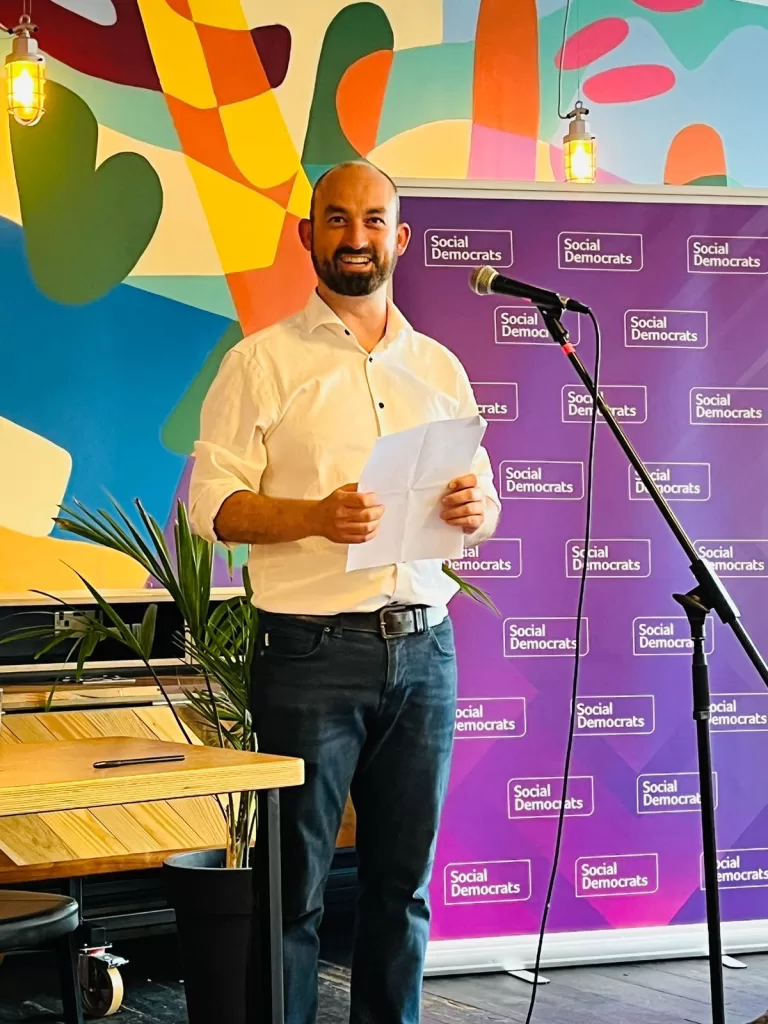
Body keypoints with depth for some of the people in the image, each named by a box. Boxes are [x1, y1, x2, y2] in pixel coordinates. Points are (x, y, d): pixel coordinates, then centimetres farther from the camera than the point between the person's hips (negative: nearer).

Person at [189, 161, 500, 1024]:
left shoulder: (439, 368, 14)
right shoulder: (263, 361, 1)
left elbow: (484, 505, 17)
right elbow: (212, 503, -5)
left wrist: (474, 509, -7)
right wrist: (316, 516, -22)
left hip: (423, 649, 4)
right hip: (312, 652, -4)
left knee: (404, 878, 10)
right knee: (294, 881, 0)